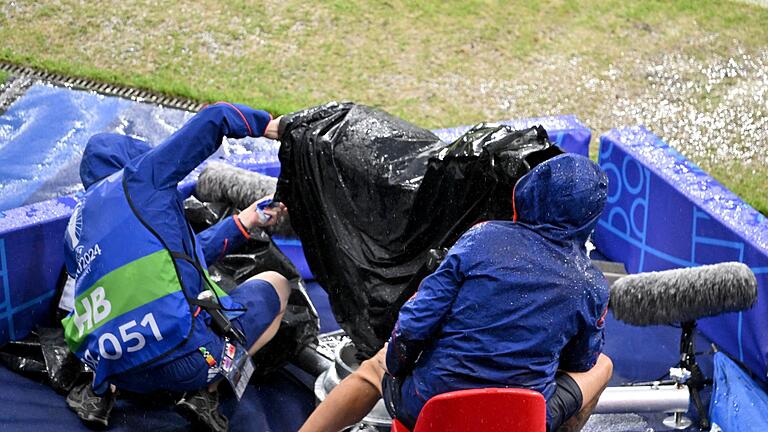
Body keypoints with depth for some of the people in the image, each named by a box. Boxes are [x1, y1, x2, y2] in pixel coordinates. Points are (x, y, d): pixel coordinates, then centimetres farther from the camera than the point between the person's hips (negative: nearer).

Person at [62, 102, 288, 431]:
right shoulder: (139, 177, 6)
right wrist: (269, 125, 22)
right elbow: (215, 118, 4)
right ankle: (205, 392, 3)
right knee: (275, 283, 21)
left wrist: (242, 224, 32)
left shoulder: (77, 227, 24)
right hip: (187, 359, -6)